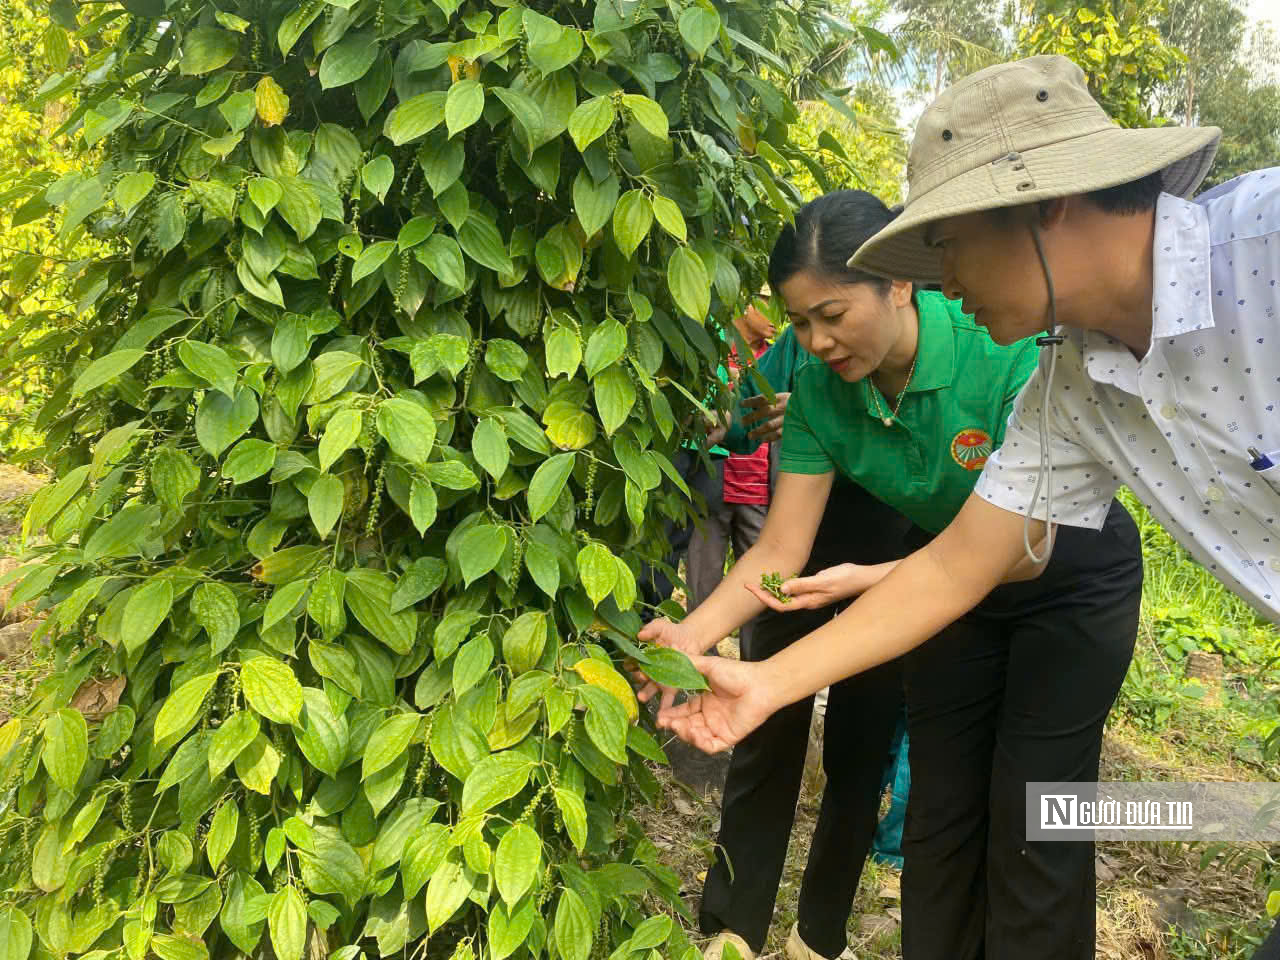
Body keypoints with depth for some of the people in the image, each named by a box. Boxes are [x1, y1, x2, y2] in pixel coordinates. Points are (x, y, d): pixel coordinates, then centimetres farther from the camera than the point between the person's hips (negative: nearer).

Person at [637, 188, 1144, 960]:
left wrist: (873, 578, -44)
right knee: (940, 806, 9)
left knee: (1032, 825, -2)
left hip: (1074, 585, -4)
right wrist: (695, 632, -36)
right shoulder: (820, 391, -18)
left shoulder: (1012, 348, -33)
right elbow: (781, 549, -19)